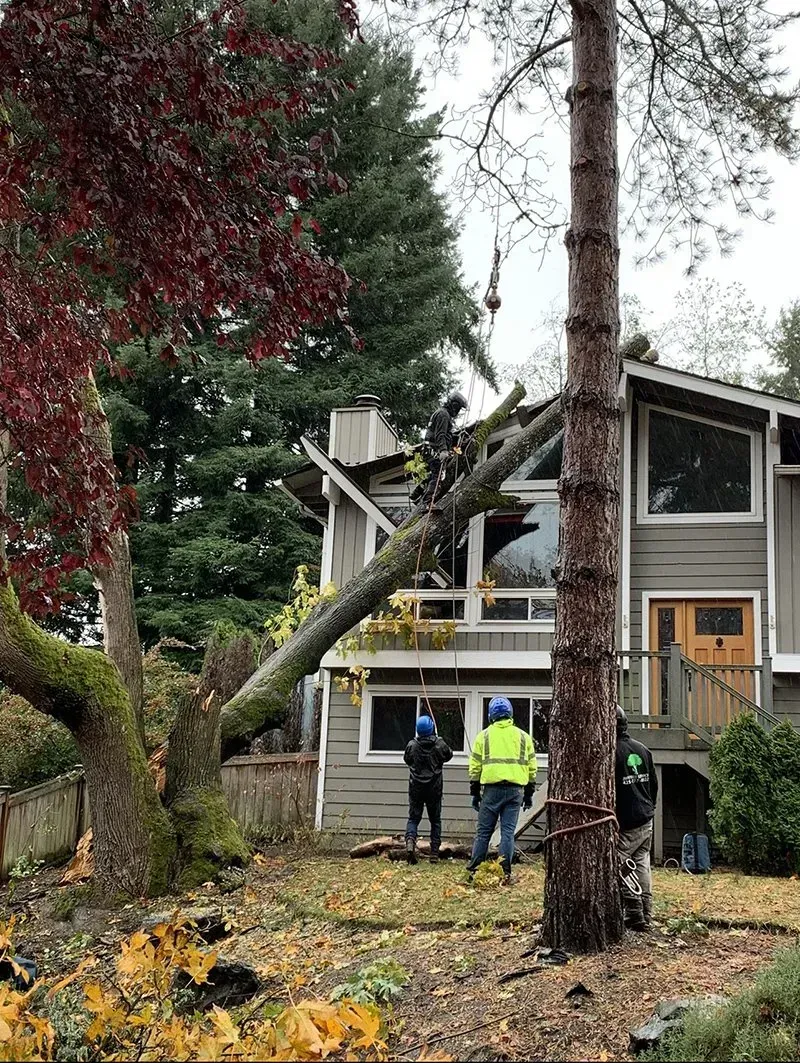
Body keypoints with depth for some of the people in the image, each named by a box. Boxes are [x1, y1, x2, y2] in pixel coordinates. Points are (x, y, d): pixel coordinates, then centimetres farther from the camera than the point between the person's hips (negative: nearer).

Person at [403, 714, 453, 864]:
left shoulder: (412, 745, -9)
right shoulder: (440, 744, -9)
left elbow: (407, 759, 8)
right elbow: (449, 755, 11)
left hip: (416, 788, 0)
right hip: (434, 788, 0)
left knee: (413, 818, 8)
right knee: (435, 820, 12)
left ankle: (410, 841, -20)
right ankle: (434, 853, 11)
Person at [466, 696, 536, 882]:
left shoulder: (484, 736, 6)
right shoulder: (523, 737, 10)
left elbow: (475, 766, 6)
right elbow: (531, 767, 12)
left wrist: (475, 792, 12)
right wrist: (529, 793, 18)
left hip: (492, 789, -1)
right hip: (515, 789, 1)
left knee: (484, 831, 5)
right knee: (508, 831, 3)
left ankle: (474, 869, 7)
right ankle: (505, 872, -1)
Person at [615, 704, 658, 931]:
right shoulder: (642, 750, 9)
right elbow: (654, 784, 16)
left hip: (625, 824, -8)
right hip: (646, 820, 8)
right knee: (642, 865, 13)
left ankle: (635, 915, -3)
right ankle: (646, 916, 13)